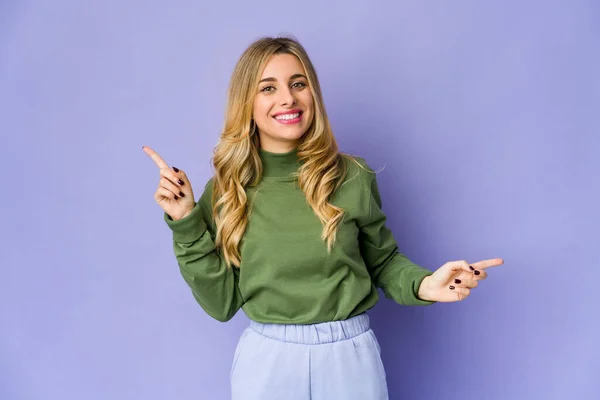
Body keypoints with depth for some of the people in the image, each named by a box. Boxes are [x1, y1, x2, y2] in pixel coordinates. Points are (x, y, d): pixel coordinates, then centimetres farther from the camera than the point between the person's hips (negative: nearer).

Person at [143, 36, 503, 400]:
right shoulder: (225, 191, -4)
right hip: (267, 359, 1)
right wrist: (186, 223, -12)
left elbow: (382, 261, 5)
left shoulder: (351, 177, -7)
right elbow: (221, 302, -4)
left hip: (350, 357, 0)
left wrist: (423, 284, -15)